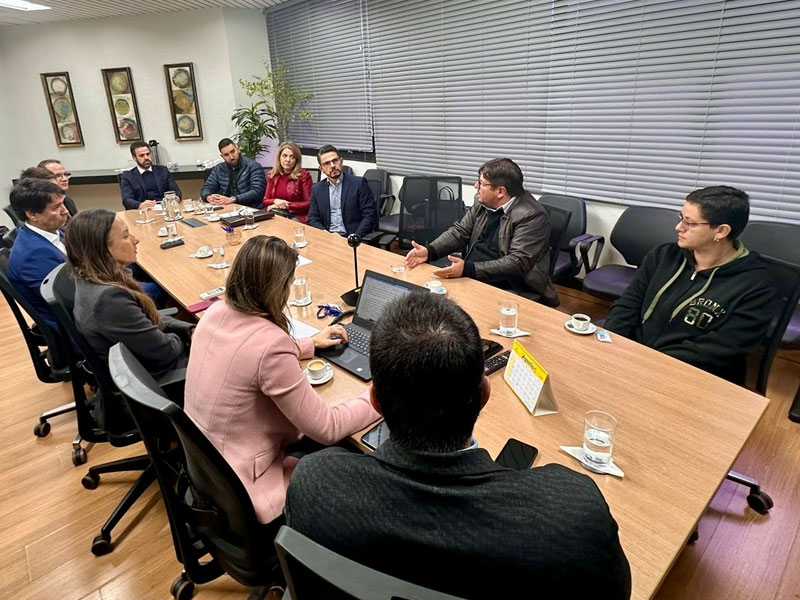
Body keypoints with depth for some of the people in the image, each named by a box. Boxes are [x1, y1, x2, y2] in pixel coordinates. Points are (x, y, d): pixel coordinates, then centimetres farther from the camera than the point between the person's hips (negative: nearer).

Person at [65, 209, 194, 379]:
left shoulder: (90, 280, -4)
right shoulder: (109, 297, -34)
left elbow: (151, 319, 7)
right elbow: (165, 351, -25)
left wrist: (190, 330, -4)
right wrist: (184, 337, -5)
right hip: (151, 376, -8)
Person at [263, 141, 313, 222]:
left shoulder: (304, 175, -3)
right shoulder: (272, 175, 11)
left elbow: (309, 203, -7)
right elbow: (266, 200, 14)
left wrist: (286, 206, -11)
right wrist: (275, 201, -9)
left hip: (297, 216, -4)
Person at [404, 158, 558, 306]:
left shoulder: (532, 216, -17)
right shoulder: (483, 203, 5)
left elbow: (517, 262, -24)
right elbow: (460, 231, 9)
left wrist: (468, 269, -32)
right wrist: (429, 251, -10)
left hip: (510, 290, -6)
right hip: (470, 278, 7)